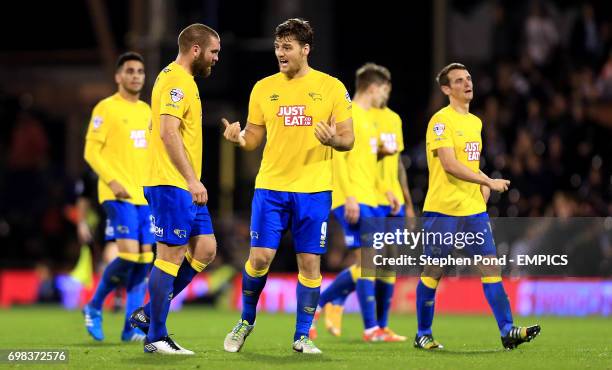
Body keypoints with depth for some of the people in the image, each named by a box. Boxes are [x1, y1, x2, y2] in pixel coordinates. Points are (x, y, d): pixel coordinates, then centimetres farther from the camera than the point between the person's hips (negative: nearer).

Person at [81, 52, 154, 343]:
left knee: (144, 259, 0)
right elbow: (91, 151, -8)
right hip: (119, 195, -7)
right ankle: (94, 307, 4)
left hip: (145, 196, 7)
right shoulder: (106, 108, -4)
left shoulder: (146, 111, 17)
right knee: (128, 255, -17)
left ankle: (131, 328, 4)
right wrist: (112, 182, -19)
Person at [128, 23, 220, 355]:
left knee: (205, 249, 9)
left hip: (185, 186, 10)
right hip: (172, 184, -10)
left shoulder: (182, 79, 19)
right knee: (172, 256, -7)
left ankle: (148, 315, 15)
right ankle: (156, 337, -2)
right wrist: (192, 180, -25)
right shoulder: (176, 81, -13)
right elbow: (168, 132, -23)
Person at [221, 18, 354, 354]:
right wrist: (238, 137, -12)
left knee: (309, 262, 0)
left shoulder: (331, 87, 1)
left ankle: (302, 336, 9)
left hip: (314, 188, -1)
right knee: (260, 257, -5)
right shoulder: (263, 88, 7)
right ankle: (246, 320, 18)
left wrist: (333, 140, -21)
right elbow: (253, 138, 11)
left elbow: (348, 139, 2)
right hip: (270, 186, 1)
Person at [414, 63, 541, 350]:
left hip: (473, 209, 7)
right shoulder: (441, 121, -10)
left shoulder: (475, 122, 16)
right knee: (433, 271, 2)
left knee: (491, 266, -2)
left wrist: (482, 191, 8)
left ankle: (507, 331, -4)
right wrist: (489, 182, -18)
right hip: (442, 209, -7)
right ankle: (423, 335, 13)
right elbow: (450, 165, -19)